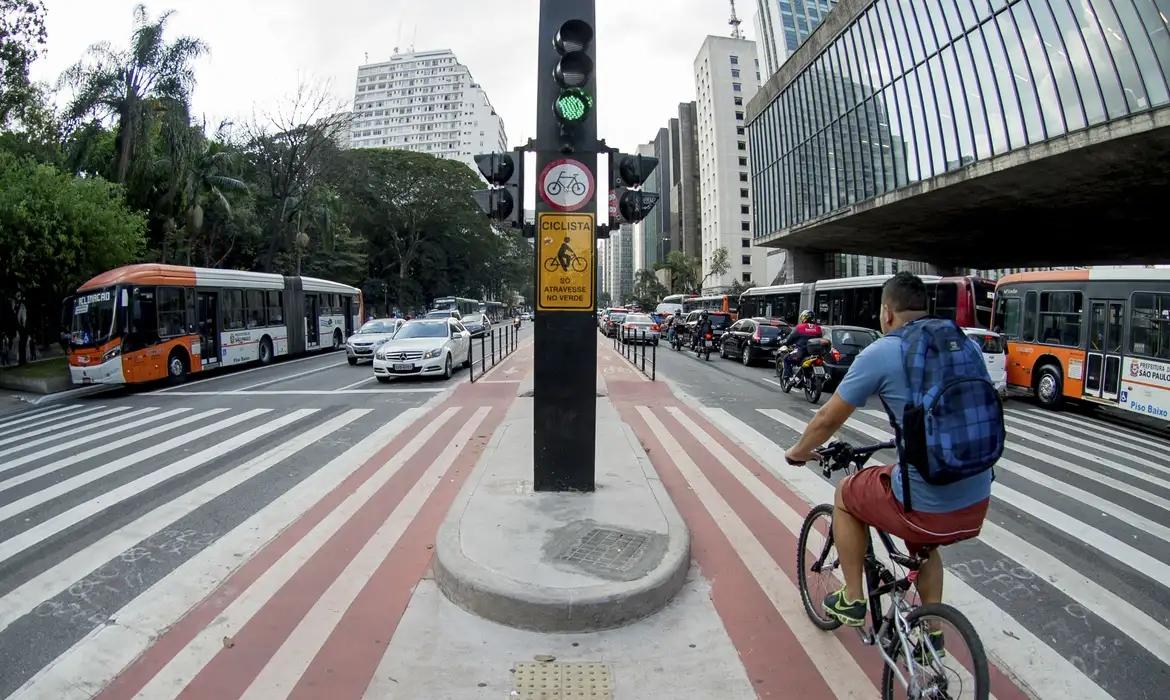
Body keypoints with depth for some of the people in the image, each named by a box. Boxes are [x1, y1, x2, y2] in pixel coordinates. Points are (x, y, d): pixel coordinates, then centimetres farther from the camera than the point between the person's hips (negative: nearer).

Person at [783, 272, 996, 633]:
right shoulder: (967, 344, 7)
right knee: (924, 545, 36)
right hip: (978, 504, 6)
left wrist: (797, 451, 18)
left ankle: (852, 600, 29)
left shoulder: (881, 353, -10)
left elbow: (828, 419, -1)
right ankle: (932, 633, 42)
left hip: (925, 508, -6)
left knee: (846, 494, 23)